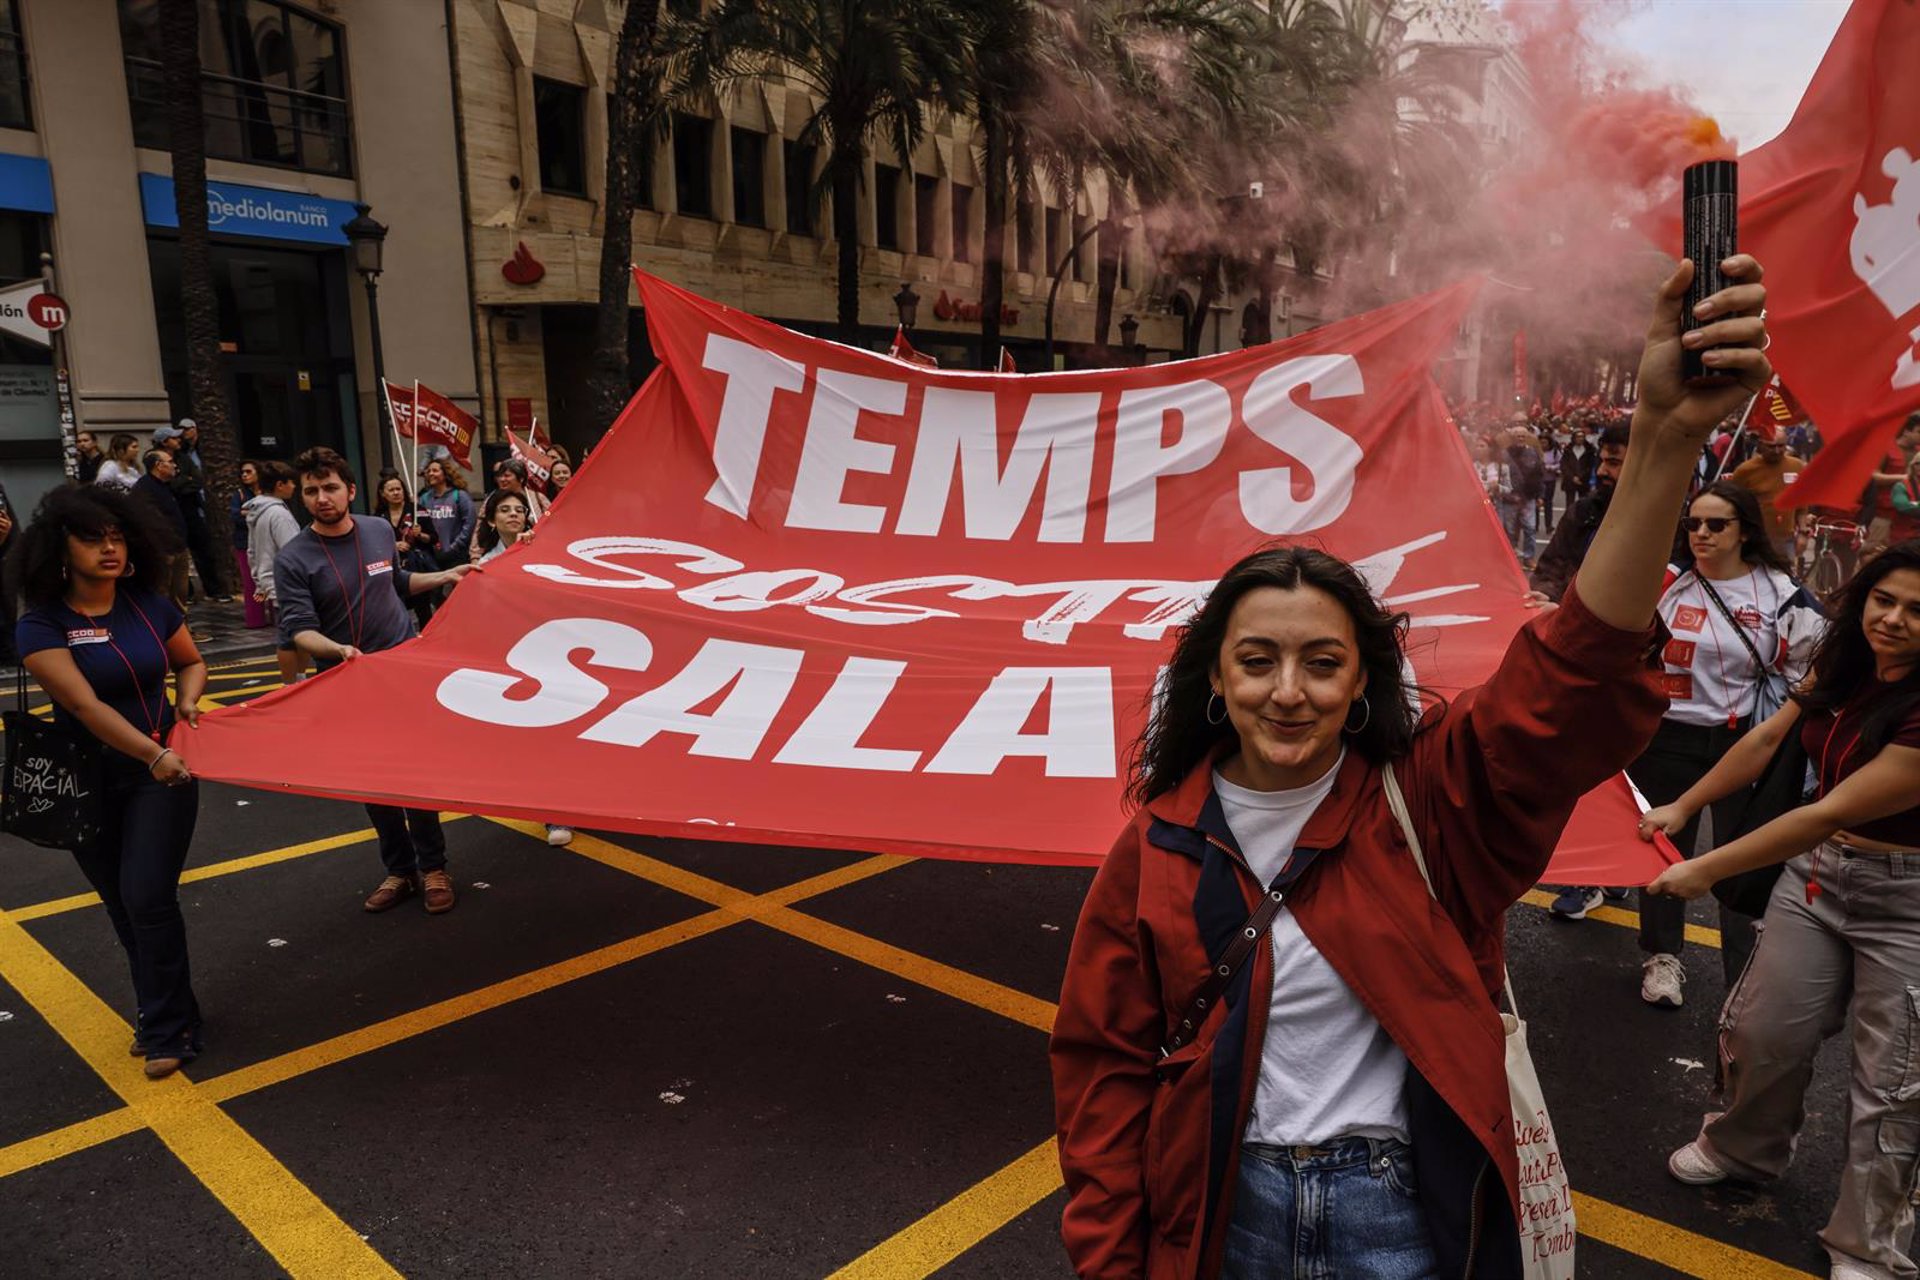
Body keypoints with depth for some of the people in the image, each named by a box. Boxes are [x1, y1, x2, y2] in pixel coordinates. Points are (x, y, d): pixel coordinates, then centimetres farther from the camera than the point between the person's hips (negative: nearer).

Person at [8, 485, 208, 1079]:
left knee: (148, 898, -7)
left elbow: (191, 660, 14)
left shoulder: (150, 606, -4)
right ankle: (163, 1013, 30)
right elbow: (84, 705, -25)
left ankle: (166, 1030, 8)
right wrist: (151, 753, -37)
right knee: (124, 907, 11)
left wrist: (188, 699, -7)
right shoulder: (40, 626, -13)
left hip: (163, 771, 0)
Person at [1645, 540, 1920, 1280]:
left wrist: (1709, 870, -26)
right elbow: (1768, 739, 5)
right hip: (1818, 872, 6)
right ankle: (1745, 1149, 39)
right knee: (1762, 1030, 11)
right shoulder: (1845, 665, -5)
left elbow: (1832, 814, -28)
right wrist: (1683, 807, 0)